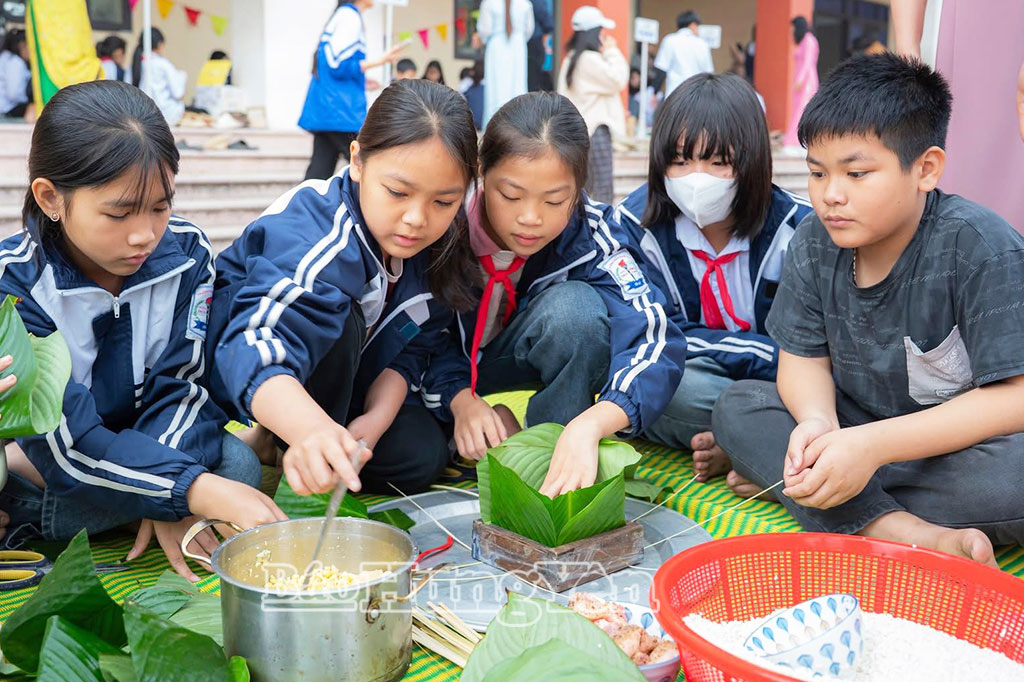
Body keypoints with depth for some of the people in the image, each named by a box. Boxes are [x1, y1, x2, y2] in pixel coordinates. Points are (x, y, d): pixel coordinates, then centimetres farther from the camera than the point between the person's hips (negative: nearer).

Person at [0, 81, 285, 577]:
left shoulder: (186, 252, -12)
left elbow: (180, 386, -13)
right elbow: (69, 444, -28)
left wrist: (168, 501, -29)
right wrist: (196, 491, -40)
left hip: (146, 447, 5)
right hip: (41, 460, -4)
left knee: (237, 463, -26)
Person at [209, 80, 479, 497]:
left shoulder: (438, 244, -14)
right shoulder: (311, 234, -36)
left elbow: (413, 351, -6)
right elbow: (257, 356, -52)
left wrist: (377, 418, -24)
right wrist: (313, 430, -71)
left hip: (338, 382, 6)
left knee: (422, 457, -14)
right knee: (334, 318, -36)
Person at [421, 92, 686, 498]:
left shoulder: (588, 235, -25)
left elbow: (654, 341, -37)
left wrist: (587, 425, -54)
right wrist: (460, 399, -31)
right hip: (451, 376, 1)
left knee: (575, 305, -32)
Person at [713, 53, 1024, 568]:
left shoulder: (979, 246, -21)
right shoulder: (815, 242, -5)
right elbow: (803, 358, -1)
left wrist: (870, 446, -32)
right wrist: (818, 424, -25)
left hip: (961, 444, -4)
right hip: (856, 432, 5)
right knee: (736, 405, -13)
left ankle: (769, 470, -22)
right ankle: (900, 530, -28)